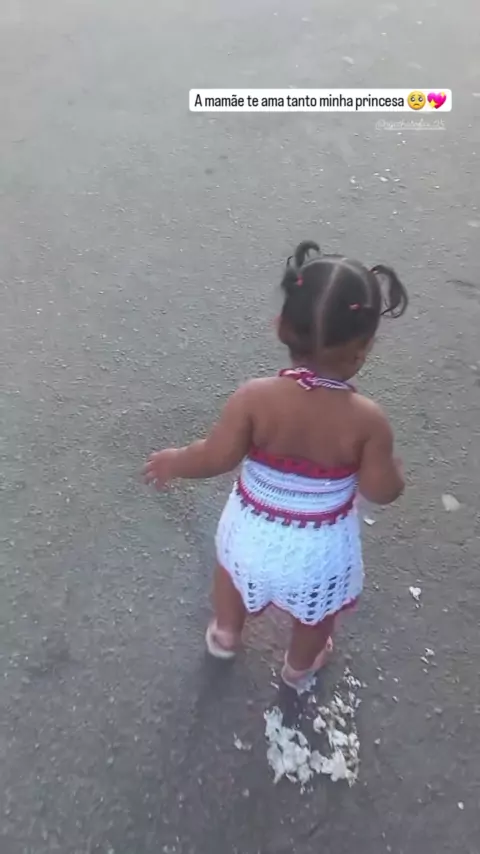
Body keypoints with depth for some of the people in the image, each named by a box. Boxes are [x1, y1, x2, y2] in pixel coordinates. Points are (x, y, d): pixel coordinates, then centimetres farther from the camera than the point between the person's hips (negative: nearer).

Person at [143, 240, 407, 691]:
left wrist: (172, 461, 1)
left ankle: (225, 635, 61)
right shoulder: (367, 419, -26)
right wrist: (393, 468, 5)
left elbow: (215, 459, -19)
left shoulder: (255, 397, -27)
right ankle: (299, 667, 59)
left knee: (233, 566, 35)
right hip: (321, 547, 0)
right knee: (316, 609, 31)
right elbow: (382, 492, -17)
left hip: (254, 532, 1)